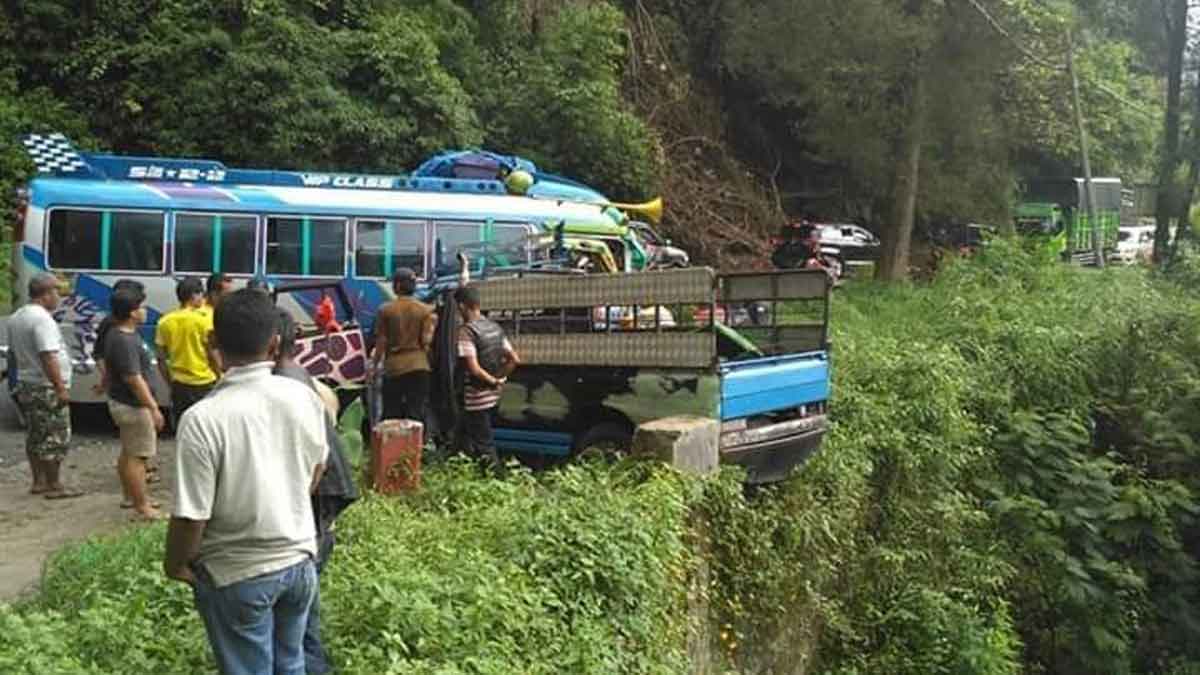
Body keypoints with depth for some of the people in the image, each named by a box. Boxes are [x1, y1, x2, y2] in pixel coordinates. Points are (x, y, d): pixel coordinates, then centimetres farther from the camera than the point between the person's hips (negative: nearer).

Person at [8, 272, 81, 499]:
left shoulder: (16, 317, 11)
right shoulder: (42, 319, -20)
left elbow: (14, 350, 20)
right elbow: (48, 357, -25)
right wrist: (61, 388, -23)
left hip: (25, 385, 10)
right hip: (46, 389, -10)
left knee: (35, 436, 16)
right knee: (55, 438, -3)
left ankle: (39, 481, 23)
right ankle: (54, 486, 2)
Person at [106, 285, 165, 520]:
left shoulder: (120, 334, 7)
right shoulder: (124, 341, -26)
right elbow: (134, 379, -27)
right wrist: (153, 408, -24)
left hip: (123, 402, 11)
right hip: (133, 405, -11)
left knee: (128, 452, 20)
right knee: (137, 456, -3)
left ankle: (130, 496, 33)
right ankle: (142, 506, 4)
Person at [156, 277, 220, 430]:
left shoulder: (165, 322, 0)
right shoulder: (205, 319, -13)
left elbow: (161, 359, 3)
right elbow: (212, 354, -12)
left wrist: (170, 383, 14)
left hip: (179, 384, 4)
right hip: (204, 383, -4)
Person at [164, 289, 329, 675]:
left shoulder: (203, 418, -25)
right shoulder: (305, 398, -8)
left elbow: (191, 517, -22)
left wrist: (175, 564, -1)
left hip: (239, 574, -4)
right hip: (300, 559, 4)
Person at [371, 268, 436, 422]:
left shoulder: (385, 310, -1)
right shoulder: (426, 310, 0)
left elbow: (381, 343, -1)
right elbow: (427, 341, -6)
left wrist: (374, 365, 11)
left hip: (393, 367, 0)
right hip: (419, 366, 0)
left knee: (391, 414, 9)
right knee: (417, 414, 2)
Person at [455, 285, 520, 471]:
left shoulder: (467, 330, -16)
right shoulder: (495, 327, 7)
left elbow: (474, 369, -23)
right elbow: (515, 360, 8)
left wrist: (493, 381, -10)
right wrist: (499, 379, 7)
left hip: (477, 398, -8)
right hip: (494, 397, 8)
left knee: (484, 446, 0)